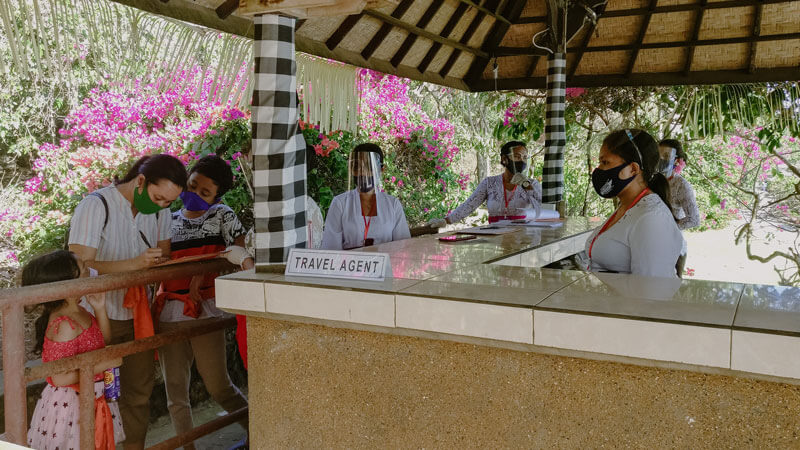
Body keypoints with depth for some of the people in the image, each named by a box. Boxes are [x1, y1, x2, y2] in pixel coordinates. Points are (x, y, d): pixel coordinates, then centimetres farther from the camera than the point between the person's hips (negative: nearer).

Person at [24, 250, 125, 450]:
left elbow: (104, 339, 12)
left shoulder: (77, 311, -1)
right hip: (70, 402, -9)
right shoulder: (64, 326, -28)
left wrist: (100, 309, -3)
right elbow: (60, 378, -28)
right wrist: (103, 364, -22)